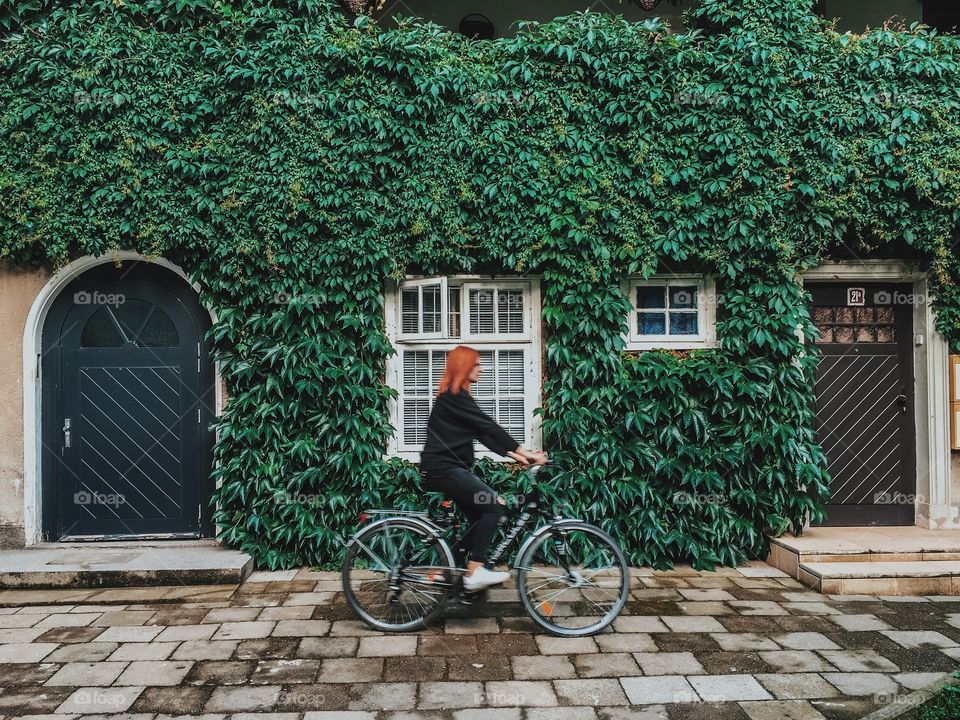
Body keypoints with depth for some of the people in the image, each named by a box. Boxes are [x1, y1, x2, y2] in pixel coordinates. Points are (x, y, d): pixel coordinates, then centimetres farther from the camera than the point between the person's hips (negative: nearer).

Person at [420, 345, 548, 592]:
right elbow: (488, 427, -19)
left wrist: (515, 455, 1)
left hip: (447, 468, 10)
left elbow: (483, 433, 11)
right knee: (493, 506, -16)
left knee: (480, 516, 9)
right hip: (443, 469, -10)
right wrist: (525, 452, -19)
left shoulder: (456, 396, 18)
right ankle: (475, 571, -13)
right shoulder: (454, 396, -13)